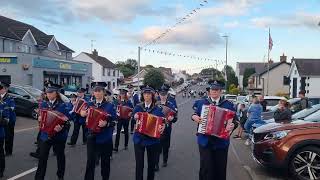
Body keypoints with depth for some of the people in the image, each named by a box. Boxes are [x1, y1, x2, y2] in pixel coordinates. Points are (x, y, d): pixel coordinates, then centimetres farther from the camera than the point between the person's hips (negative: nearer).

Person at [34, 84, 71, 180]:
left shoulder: (62, 105, -10)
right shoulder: (43, 104, 3)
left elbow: (67, 121, -12)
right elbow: (40, 116, 14)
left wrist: (61, 127, -29)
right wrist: (39, 118, -9)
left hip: (59, 135, -2)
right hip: (45, 134, 3)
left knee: (60, 156, 15)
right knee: (42, 157, -1)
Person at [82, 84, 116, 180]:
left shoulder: (110, 106, -3)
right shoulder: (90, 105, 7)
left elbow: (114, 121, -7)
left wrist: (106, 123, -26)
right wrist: (82, 114, -11)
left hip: (105, 137, -2)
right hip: (92, 136, 2)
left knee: (105, 161, 10)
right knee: (90, 161, 1)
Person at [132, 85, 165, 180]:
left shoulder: (158, 109, -1)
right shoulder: (138, 107, 3)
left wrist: (163, 127, -24)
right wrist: (135, 117, -19)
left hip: (153, 139, 0)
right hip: (139, 139, 0)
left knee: (152, 164, 12)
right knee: (139, 164, 1)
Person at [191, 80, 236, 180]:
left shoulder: (228, 104, 2)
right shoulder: (201, 102, 6)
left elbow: (234, 120, 1)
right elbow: (194, 114, 16)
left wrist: (232, 126, -19)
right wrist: (194, 117, -6)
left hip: (221, 142, 0)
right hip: (205, 141, 0)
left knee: (220, 168, 11)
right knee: (206, 168, 0)